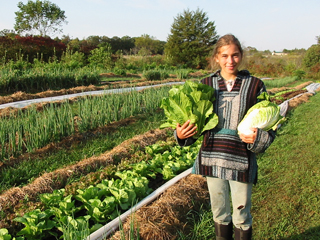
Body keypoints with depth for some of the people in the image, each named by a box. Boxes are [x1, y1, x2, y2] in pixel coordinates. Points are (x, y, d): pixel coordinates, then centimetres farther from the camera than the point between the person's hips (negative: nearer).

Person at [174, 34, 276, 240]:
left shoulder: (255, 85, -3)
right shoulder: (206, 84, 3)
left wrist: (257, 139, -20)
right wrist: (181, 134, -10)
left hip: (241, 162, -2)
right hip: (211, 159, 3)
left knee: (241, 217, 12)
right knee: (219, 213, 19)